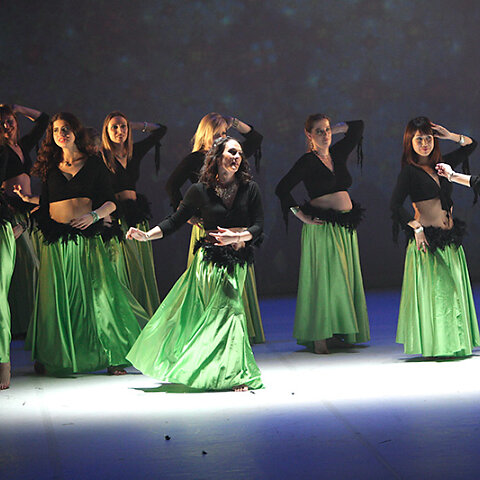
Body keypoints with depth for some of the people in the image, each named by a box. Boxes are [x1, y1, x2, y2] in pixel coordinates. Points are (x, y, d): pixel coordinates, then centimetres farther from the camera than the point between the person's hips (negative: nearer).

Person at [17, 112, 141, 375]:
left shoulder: (93, 164, 7)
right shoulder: (50, 167, 13)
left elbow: (110, 202, 6)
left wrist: (94, 215, -11)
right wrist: (28, 198, 1)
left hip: (87, 237, -2)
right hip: (56, 242, 2)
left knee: (97, 294, -7)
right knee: (57, 298, 1)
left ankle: (111, 356, -1)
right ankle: (51, 357, 12)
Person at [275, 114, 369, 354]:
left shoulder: (337, 153, 12)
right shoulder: (308, 161, -6)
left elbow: (357, 126, 24)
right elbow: (282, 188, -12)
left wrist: (334, 130, 14)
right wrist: (301, 216, -11)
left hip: (346, 227, 7)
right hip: (322, 227, -7)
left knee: (344, 278, 5)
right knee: (324, 278, -9)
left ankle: (336, 334, 10)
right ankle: (319, 337, -8)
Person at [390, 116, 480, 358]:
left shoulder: (440, 164, 11)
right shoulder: (409, 171, -5)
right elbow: (395, 205, -13)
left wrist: (449, 136, 5)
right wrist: (416, 227, -19)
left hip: (449, 239, 6)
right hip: (427, 239, -6)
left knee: (452, 290, 8)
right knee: (431, 290, -4)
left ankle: (452, 344, 14)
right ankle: (434, 345, 1)